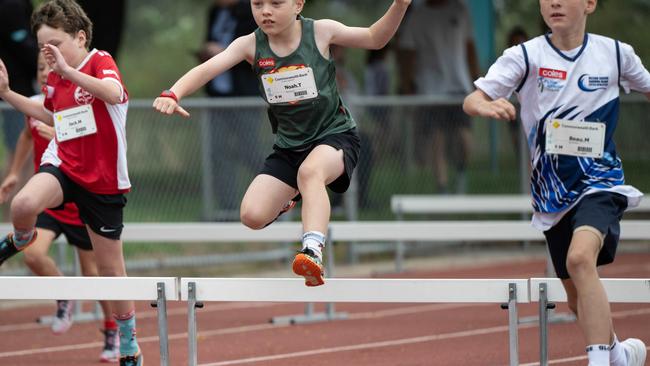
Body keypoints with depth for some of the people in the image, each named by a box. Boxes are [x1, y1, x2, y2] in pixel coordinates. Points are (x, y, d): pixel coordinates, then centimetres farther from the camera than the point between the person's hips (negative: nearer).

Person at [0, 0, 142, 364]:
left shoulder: (100, 62, -13)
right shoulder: (54, 79, 5)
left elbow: (113, 93, -37)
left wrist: (69, 70, -42)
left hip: (104, 181, -4)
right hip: (64, 166, 4)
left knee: (111, 267, 7)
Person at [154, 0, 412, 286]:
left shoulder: (320, 32, -11)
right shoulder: (251, 45, -8)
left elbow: (375, 39, 1)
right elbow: (207, 69, -20)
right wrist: (173, 94, -38)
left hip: (335, 135, -4)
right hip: (288, 146, 4)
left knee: (310, 171, -39)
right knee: (252, 216, -10)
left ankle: (313, 252, -53)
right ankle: (287, 199, 26)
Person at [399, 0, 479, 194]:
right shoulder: (415, 17, 3)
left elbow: (470, 47, 16)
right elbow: (407, 56, 4)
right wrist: (407, 92, -2)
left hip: (460, 89, 1)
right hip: (430, 90, -1)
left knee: (465, 139, -15)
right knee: (436, 145, -6)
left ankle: (461, 171, 14)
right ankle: (444, 194, 1)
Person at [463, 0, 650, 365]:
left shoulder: (616, 53, -3)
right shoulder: (525, 56, -6)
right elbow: (472, 100, -16)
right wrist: (486, 106, -39)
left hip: (599, 181, -3)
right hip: (552, 191, 3)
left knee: (581, 257, -31)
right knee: (577, 294, 14)